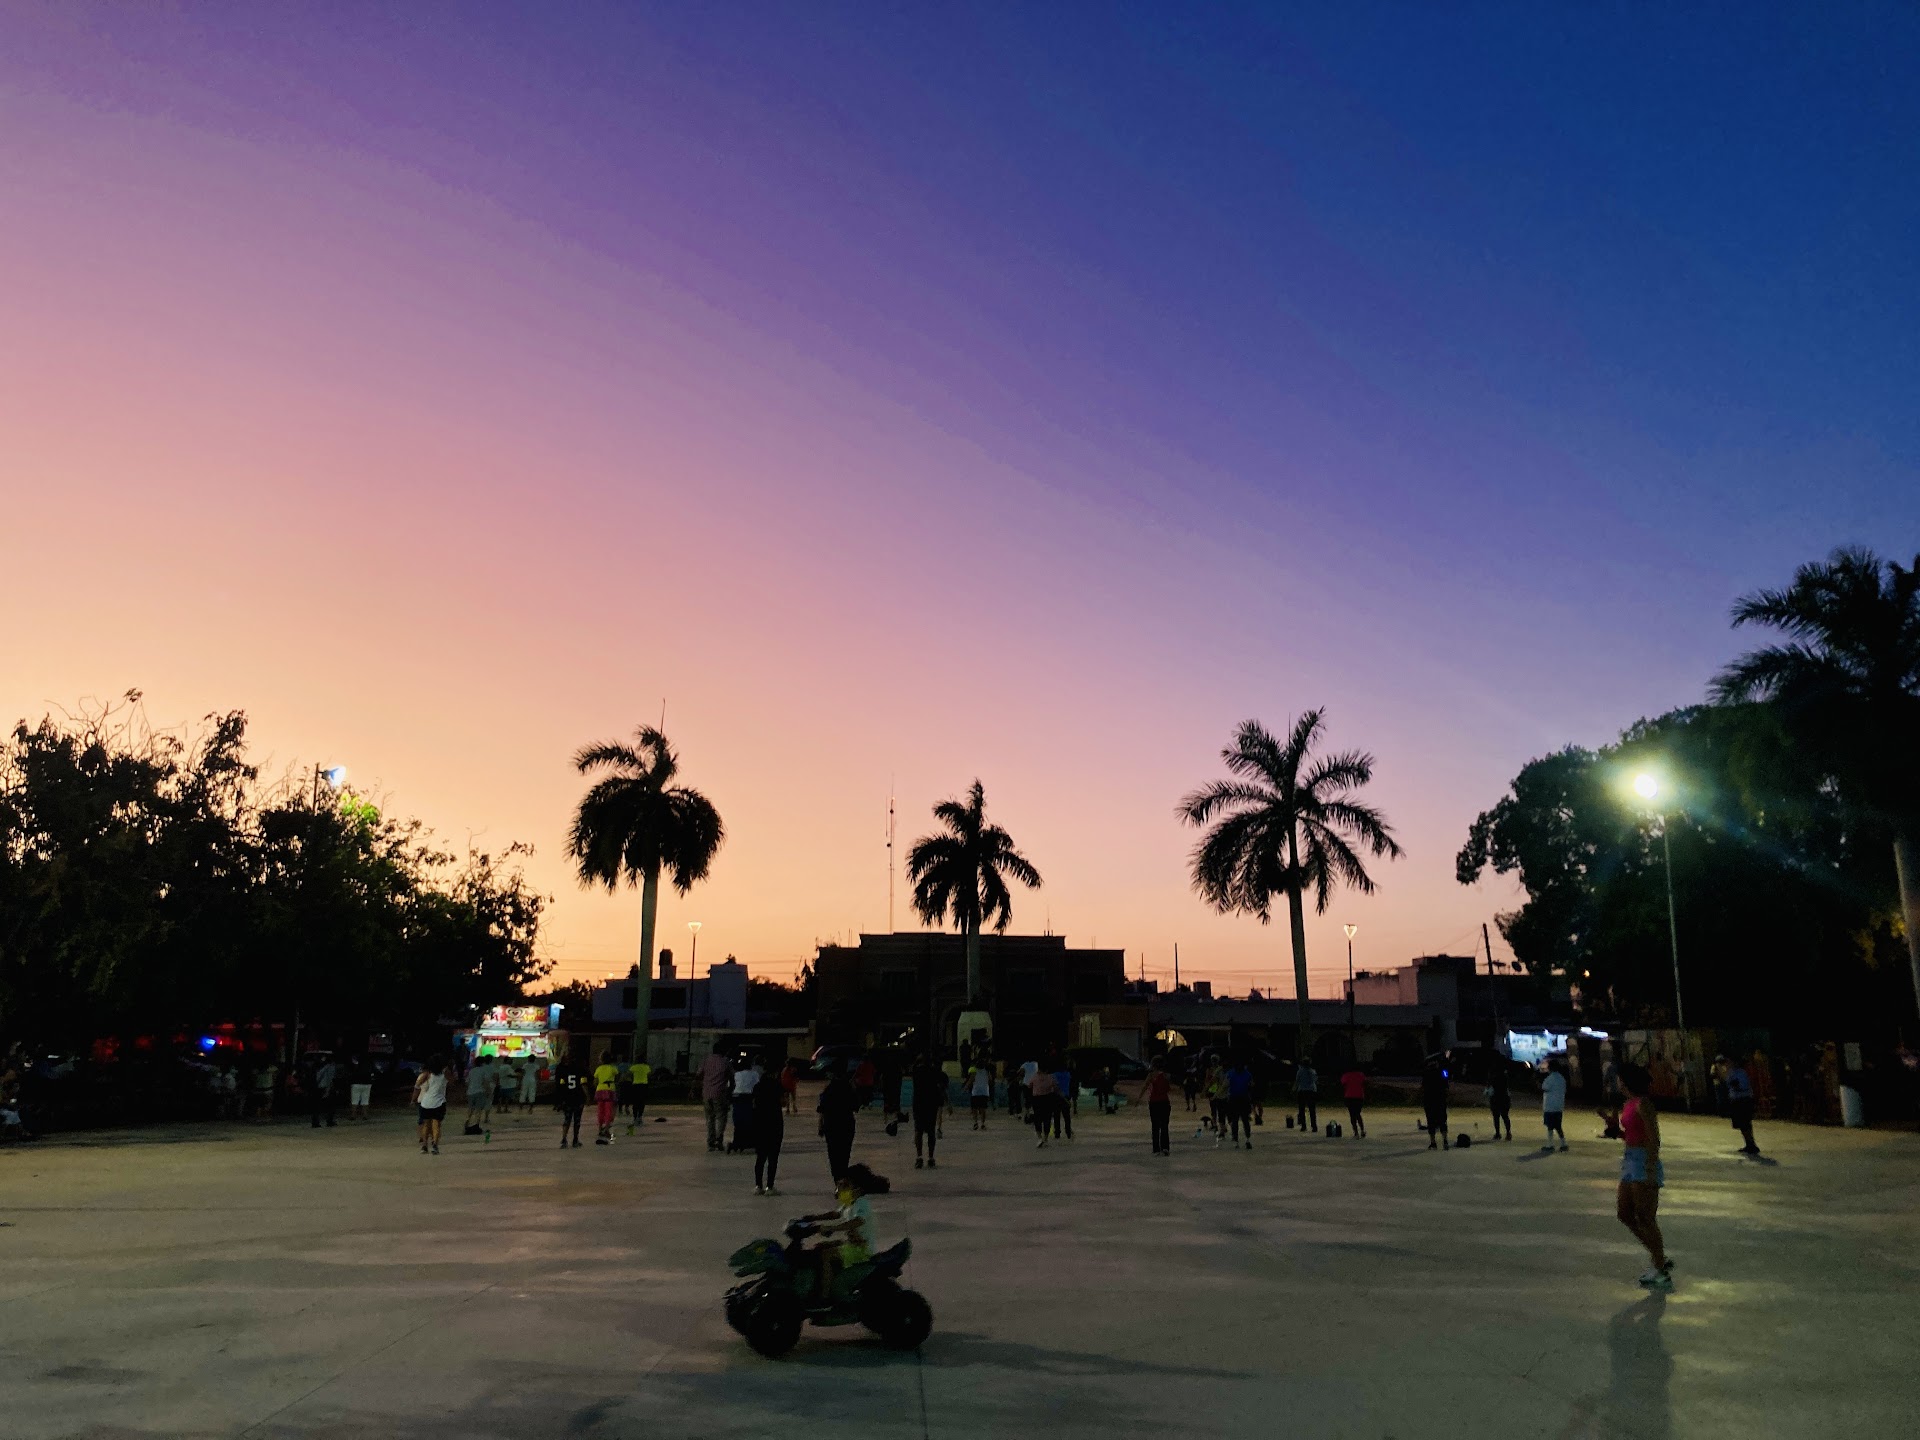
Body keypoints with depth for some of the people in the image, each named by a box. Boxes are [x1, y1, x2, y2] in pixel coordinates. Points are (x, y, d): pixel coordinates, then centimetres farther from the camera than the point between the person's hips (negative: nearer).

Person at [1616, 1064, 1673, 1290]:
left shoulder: (1643, 1104, -16)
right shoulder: (1629, 1104, 12)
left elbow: (1653, 1139, -19)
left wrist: (1651, 1173, -22)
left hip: (1644, 1161, -10)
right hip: (1630, 1161, 10)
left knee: (1646, 1220, -2)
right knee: (1626, 1216, 13)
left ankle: (1662, 1274, 9)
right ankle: (1660, 1259, 24)